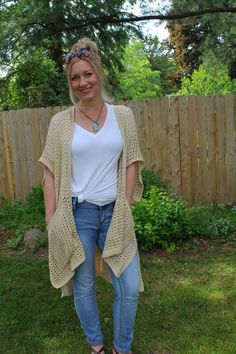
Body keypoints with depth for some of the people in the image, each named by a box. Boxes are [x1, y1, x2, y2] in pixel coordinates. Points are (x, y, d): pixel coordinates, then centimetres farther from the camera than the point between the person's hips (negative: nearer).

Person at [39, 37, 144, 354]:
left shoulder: (123, 116, 2)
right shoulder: (61, 122, -2)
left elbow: (131, 163, 4)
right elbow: (51, 173, -1)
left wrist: (124, 208, -3)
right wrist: (51, 220, -4)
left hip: (115, 212, 2)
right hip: (77, 213, -1)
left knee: (130, 288, 6)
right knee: (83, 287, 12)